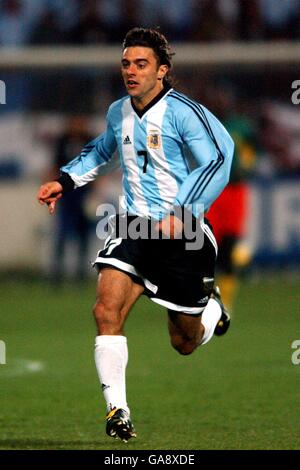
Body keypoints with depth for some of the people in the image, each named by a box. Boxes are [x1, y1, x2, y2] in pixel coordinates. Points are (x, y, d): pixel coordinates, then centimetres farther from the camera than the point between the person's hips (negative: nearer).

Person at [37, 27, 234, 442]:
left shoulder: (183, 112, -14)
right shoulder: (118, 113, 7)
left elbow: (218, 161, -25)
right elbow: (101, 150, 30)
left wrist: (181, 212, -35)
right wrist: (65, 181, 18)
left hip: (184, 235, -4)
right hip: (135, 227, 5)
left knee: (185, 343, 7)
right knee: (107, 309, -21)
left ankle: (210, 305, 43)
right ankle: (117, 411, -17)